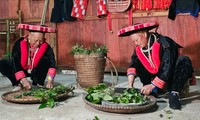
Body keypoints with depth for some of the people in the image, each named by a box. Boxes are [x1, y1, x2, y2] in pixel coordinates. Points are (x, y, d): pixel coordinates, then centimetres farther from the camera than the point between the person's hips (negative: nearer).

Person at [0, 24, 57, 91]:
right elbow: (15, 63, -29)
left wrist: (50, 80, -43)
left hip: (36, 71, 0)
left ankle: (38, 84, -12)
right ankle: (18, 84, -9)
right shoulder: (19, 44, -25)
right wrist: (23, 79, -39)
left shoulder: (45, 47, -23)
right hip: (21, 70, 0)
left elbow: (52, 63, -28)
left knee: (45, 60, -28)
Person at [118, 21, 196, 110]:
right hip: (155, 75, 5)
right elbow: (133, 67, -11)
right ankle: (153, 92, -12)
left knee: (184, 60, -33)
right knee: (137, 62, -10)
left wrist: (152, 85, -32)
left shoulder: (165, 44, -27)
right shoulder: (138, 49, -8)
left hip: (171, 74, -5)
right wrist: (130, 86, -24)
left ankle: (173, 94, -31)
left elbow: (167, 68, -32)